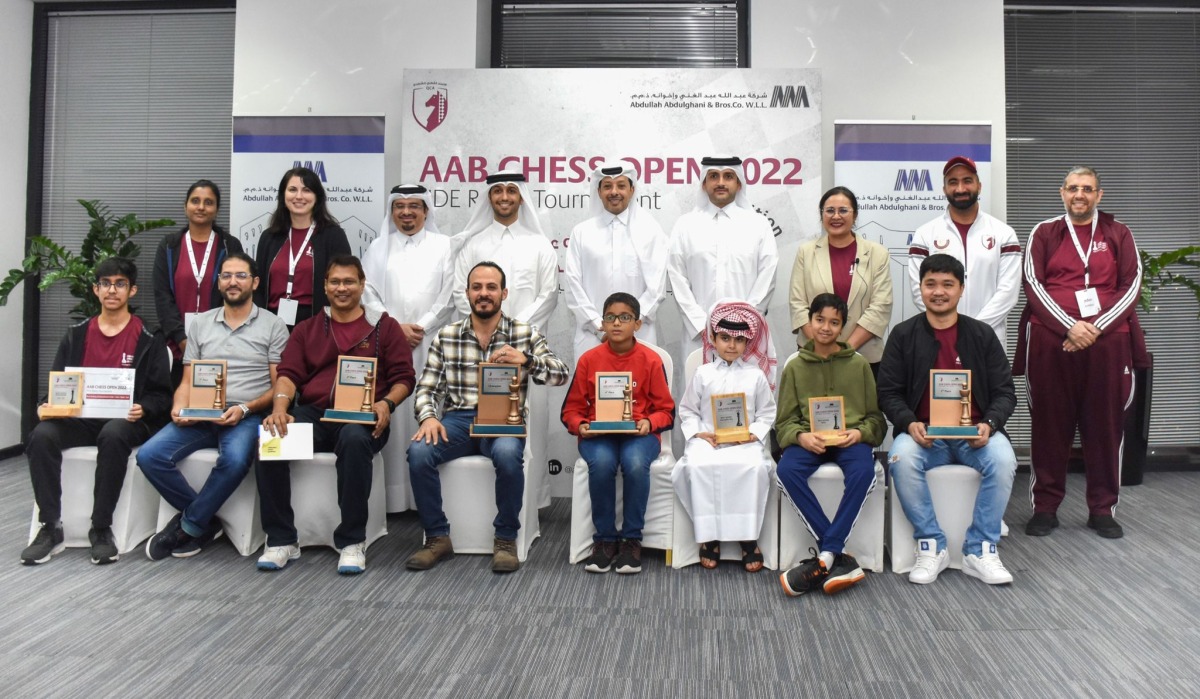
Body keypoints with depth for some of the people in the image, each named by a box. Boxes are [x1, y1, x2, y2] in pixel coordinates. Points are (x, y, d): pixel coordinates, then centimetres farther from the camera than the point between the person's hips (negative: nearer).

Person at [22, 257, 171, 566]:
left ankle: (101, 529, -27)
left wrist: (142, 409, -22)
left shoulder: (148, 339, 2)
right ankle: (50, 529, -20)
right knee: (41, 435, -28)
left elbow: (161, 394, -1)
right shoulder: (76, 335, 14)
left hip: (126, 421, -4)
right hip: (80, 418, 4)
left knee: (113, 435, -38)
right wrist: (46, 406, -7)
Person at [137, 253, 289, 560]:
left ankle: (188, 526, -11)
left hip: (247, 416, -4)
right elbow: (187, 381, 15)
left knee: (235, 460, -35)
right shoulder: (201, 323, 16)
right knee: (149, 455, -20)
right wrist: (179, 408, -7)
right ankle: (204, 521, -3)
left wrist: (245, 409, -16)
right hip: (199, 416, 4)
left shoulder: (272, 325, 5)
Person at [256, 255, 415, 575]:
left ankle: (352, 542, -27)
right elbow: (288, 374, 9)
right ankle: (281, 540, -14)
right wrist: (280, 407, -12)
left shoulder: (384, 326, 14)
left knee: (354, 439, -39)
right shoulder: (306, 329, 22)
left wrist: (387, 403, -14)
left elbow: (403, 377, 8)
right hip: (312, 413, 3)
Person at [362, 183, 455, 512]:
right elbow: (368, 293, 6)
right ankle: (393, 495, 2)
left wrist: (420, 327, -7)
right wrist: (396, 327, -6)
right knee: (391, 411, -3)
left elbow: (447, 296, 3)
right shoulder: (379, 247, 15)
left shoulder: (442, 246, 11)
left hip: (431, 342, -1)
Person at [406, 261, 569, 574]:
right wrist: (428, 417, -13)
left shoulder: (525, 334, 7)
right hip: (458, 419, 2)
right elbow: (426, 388, 8)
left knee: (507, 454, -35)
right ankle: (437, 537, -6)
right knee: (418, 452, -27)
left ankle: (506, 539, -12)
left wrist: (526, 360, -20)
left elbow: (561, 375, -2)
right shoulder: (446, 336, 11)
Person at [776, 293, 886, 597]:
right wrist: (801, 436, -15)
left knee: (864, 472, -35)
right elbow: (785, 421, 8)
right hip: (809, 440, 1)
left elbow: (876, 417, 10)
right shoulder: (795, 367, 10)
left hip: (851, 439, 0)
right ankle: (839, 555, -26)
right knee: (786, 471, -32)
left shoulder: (859, 364, 9)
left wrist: (860, 433, -13)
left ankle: (825, 557, -29)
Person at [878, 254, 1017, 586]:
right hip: (922, 432, -1)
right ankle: (931, 547, -15)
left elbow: (1005, 392, 7)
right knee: (901, 459, -33)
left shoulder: (982, 334, 8)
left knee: (1003, 460, -30)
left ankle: (980, 550, -14)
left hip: (975, 433, 1)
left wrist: (989, 424, -14)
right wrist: (910, 424, -17)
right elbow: (888, 393, 3)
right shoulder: (903, 334, 5)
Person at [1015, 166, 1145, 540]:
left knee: (1106, 425, 4)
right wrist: (1069, 326, -12)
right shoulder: (1044, 232, 10)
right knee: (1050, 425, 2)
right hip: (1051, 342, -1)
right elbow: (1033, 284, 1)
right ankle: (1045, 507, 10)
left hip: (1108, 342, 1)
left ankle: (1103, 509, 14)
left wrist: (1097, 327, -10)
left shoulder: (1118, 233, 12)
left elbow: (1131, 285, 4)